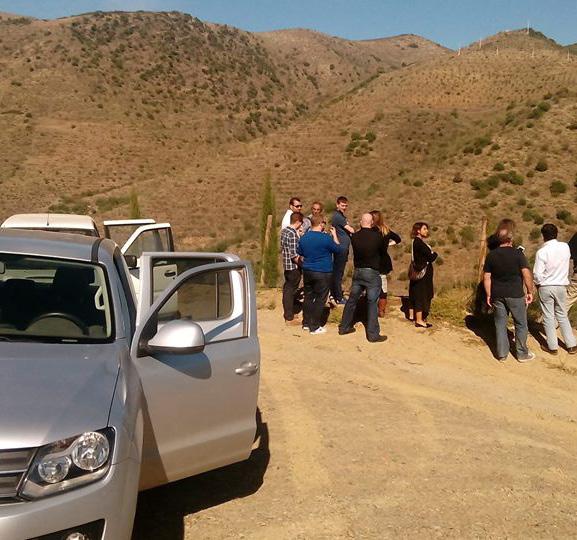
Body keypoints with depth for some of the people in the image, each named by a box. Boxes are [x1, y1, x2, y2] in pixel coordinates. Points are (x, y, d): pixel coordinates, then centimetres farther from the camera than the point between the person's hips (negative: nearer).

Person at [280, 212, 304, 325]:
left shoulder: (284, 230, 6)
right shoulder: (293, 234, -22)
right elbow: (294, 255, -24)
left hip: (286, 265, 9)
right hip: (293, 266, -9)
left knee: (287, 289, 18)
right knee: (291, 291, -1)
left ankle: (287, 313, 32)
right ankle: (289, 318, 7)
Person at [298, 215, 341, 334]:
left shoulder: (303, 238, 2)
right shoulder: (326, 238, -16)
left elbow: (300, 253, 16)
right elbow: (338, 249, -2)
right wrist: (334, 235, 8)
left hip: (307, 271, 6)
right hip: (323, 273, -6)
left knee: (308, 297, 15)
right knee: (320, 300, 2)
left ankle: (306, 323, 22)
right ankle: (315, 327, 5)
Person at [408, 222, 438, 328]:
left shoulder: (416, 241, 12)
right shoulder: (419, 242, -19)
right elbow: (430, 257, -19)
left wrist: (431, 255, -5)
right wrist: (435, 254, 0)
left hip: (417, 272, 10)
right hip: (423, 272, -10)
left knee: (414, 293, 18)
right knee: (421, 295, -6)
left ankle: (412, 315, 30)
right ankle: (419, 320, -3)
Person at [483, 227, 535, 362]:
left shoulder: (491, 255, 2)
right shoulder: (517, 253, -9)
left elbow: (486, 277, 3)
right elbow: (526, 274, -13)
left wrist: (489, 295, 10)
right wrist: (530, 291, -3)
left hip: (497, 295, 3)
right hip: (515, 295, -3)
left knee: (500, 324, 11)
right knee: (521, 324, 11)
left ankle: (502, 354, 15)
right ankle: (522, 354, 18)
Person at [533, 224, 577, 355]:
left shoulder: (542, 252, -18)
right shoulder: (565, 247, -5)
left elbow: (537, 274, -16)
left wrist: (537, 284, 3)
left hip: (546, 288, -4)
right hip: (561, 286, 4)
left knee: (548, 317, 8)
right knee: (562, 315, 17)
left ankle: (552, 346, 15)